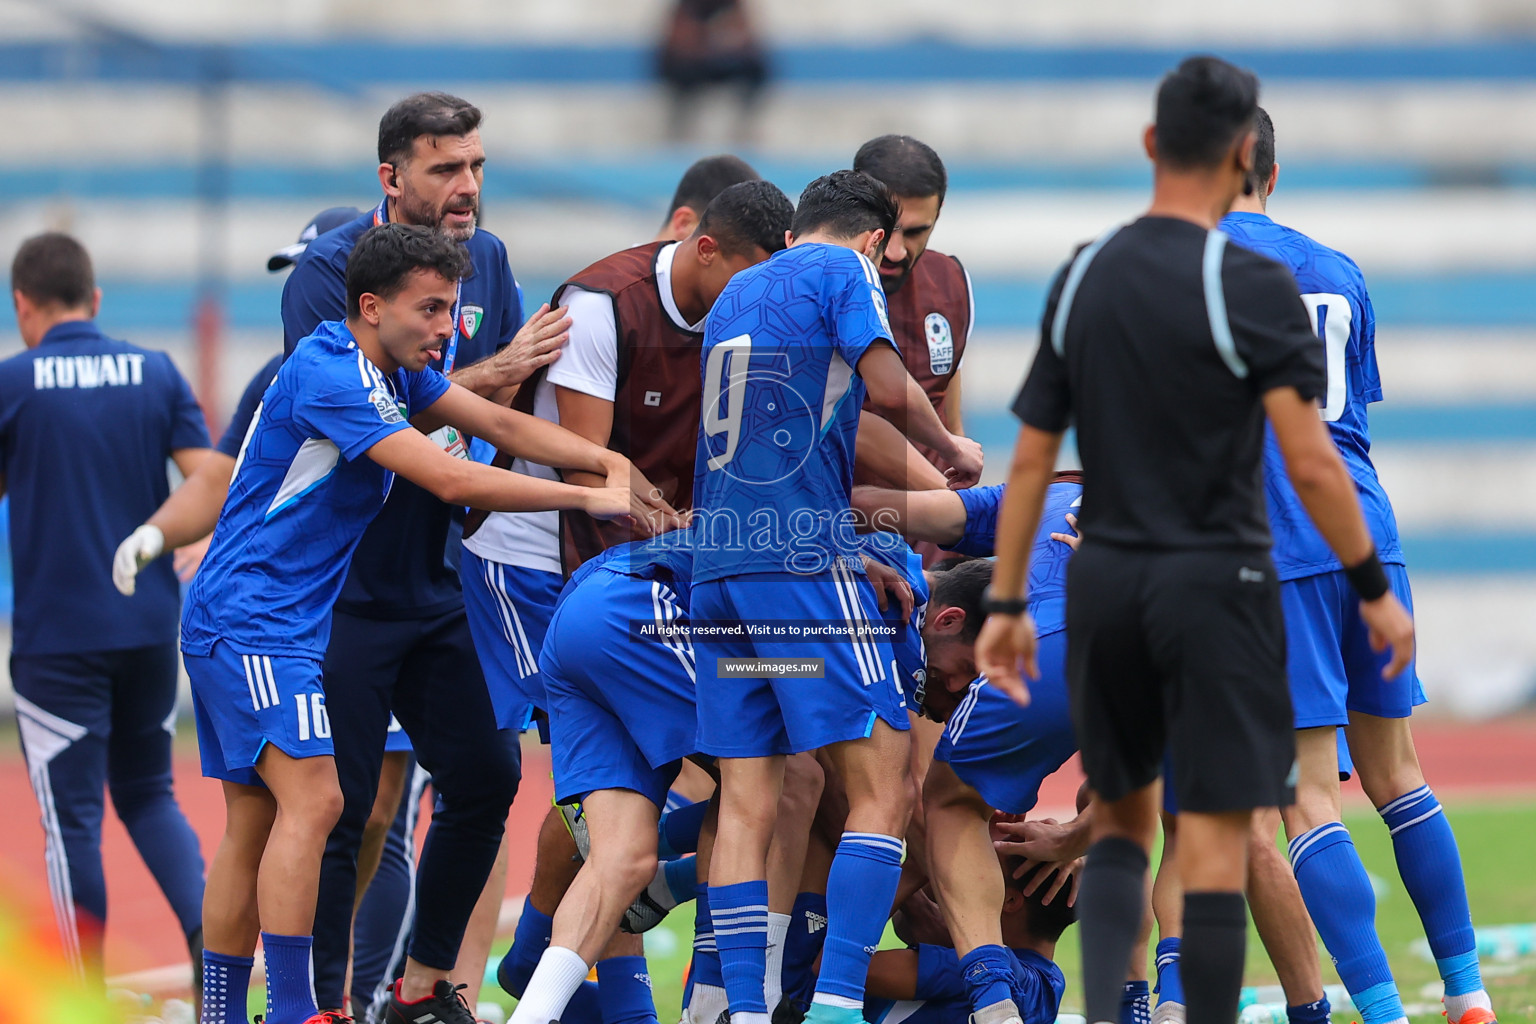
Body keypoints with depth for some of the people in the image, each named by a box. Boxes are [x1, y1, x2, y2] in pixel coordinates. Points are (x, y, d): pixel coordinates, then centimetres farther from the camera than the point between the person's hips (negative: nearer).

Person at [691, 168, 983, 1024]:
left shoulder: (737, 292, 24)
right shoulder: (844, 270, 3)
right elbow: (886, 384, -10)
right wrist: (950, 450, 8)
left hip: (717, 562, 7)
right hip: (805, 558, -7)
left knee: (746, 803, 5)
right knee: (883, 787, -6)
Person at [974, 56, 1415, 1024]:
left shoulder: (1082, 279, 4)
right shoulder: (1252, 286, -12)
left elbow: (1031, 457, 7)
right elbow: (1311, 462, -16)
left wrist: (1007, 602, 13)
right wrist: (1375, 591, -7)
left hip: (1103, 580, 5)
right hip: (1214, 580, -5)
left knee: (1122, 816, 17)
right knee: (1215, 835, -2)